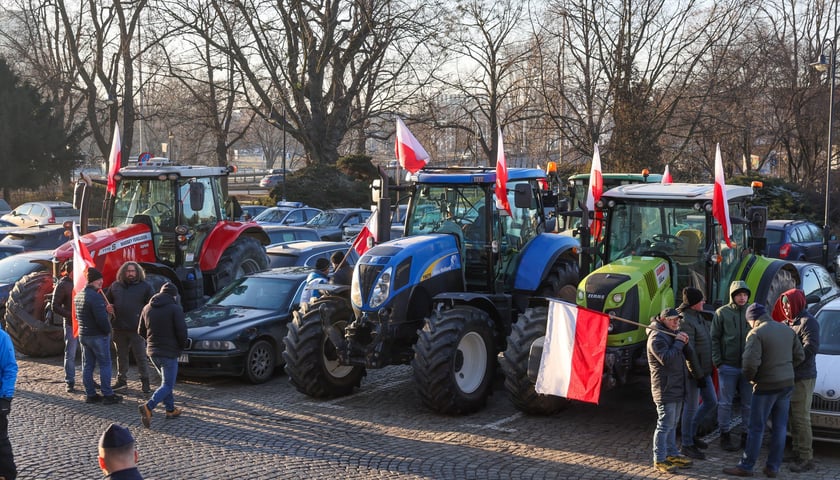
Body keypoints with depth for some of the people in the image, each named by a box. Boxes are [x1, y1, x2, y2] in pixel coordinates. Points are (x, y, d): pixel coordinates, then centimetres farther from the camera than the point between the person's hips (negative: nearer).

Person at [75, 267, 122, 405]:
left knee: (87, 366, 11)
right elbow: (101, 319, -26)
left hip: (83, 335, 8)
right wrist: (108, 330, -8)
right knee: (105, 365, 1)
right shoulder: (96, 297, -21)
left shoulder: (78, 296, 9)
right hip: (98, 336, -8)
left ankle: (90, 394, 16)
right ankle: (108, 395, 4)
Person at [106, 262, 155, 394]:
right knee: (121, 356, 14)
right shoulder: (115, 286, 10)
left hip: (136, 329, -4)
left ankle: (145, 382, 7)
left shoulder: (145, 286, -2)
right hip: (119, 328, 4)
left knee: (141, 356, -1)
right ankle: (122, 380, 25)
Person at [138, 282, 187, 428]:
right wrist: (181, 345, 4)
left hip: (152, 351, 7)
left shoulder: (147, 308, 9)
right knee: (168, 385, -4)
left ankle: (170, 409, 24)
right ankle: (148, 407, -23)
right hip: (169, 352, -7)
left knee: (167, 381, 22)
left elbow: (141, 331, 13)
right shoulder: (175, 309, -11)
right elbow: (181, 331, -15)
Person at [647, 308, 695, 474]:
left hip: (676, 387, 10)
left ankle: (672, 454, 26)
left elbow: (683, 355, 20)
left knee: (672, 424, 17)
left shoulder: (672, 334, 18)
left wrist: (684, 343, 1)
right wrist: (678, 343, -16)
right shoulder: (657, 337, -14)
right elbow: (667, 359, -24)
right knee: (665, 425, -8)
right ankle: (659, 460, -3)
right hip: (665, 389, -10)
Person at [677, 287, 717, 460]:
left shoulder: (697, 317, 11)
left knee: (711, 402, 16)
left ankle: (691, 433, 30)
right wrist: (698, 374, -20)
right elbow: (689, 351, -21)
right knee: (691, 407, 0)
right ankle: (687, 445, 12)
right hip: (693, 372, -10)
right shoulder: (686, 321, -19)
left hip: (703, 370, 10)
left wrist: (705, 372, 17)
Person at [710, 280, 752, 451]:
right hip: (728, 366, -3)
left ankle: (747, 435, 20)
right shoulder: (722, 313, -2)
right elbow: (714, 338, -1)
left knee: (748, 402, 8)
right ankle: (725, 435, 12)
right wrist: (717, 360, -7)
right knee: (725, 402, 3)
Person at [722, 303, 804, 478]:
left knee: (756, 428, 1)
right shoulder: (787, 330, 8)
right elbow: (800, 356, 12)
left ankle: (746, 466, 7)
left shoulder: (756, 334, -15)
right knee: (780, 427, 10)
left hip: (766, 386, -7)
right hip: (787, 384, 7)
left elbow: (750, 363, -23)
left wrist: (749, 377, -4)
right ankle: (773, 467, 14)